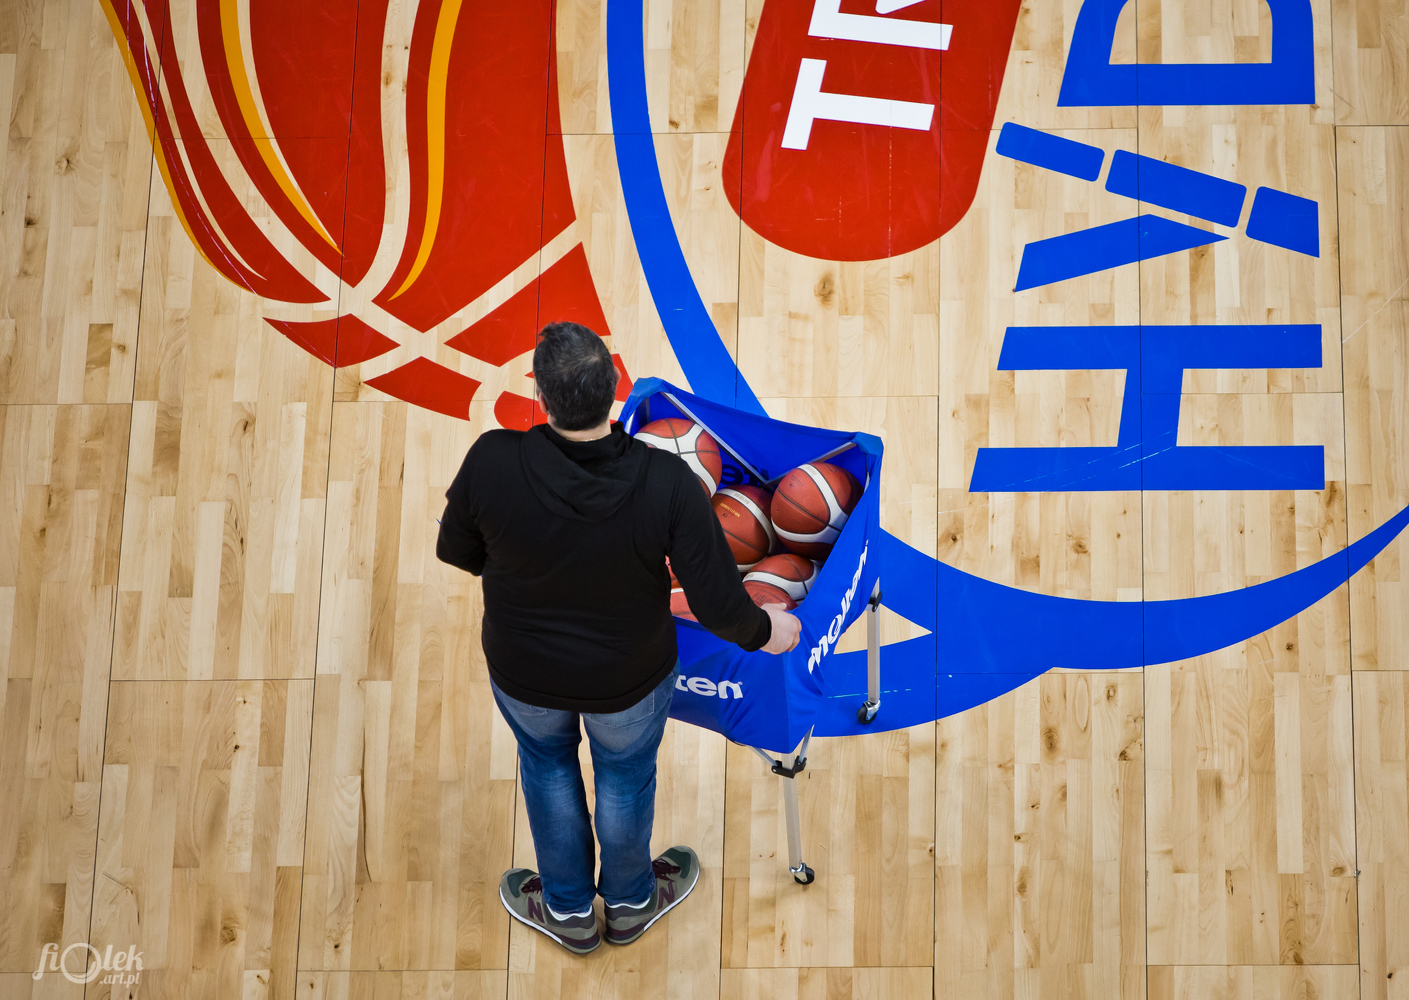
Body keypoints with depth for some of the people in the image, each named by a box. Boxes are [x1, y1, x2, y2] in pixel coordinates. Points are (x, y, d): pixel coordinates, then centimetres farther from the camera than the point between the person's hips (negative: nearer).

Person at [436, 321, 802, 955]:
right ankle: (629, 903, 58)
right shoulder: (668, 483, -33)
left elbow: (458, 551, -10)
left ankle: (568, 910, 55)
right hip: (630, 678, 0)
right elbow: (718, 604, -24)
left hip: (524, 672, 1)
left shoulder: (492, 463, -31)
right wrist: (764, 631, -2)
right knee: (626, 774, 29)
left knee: (546, 763, 32)